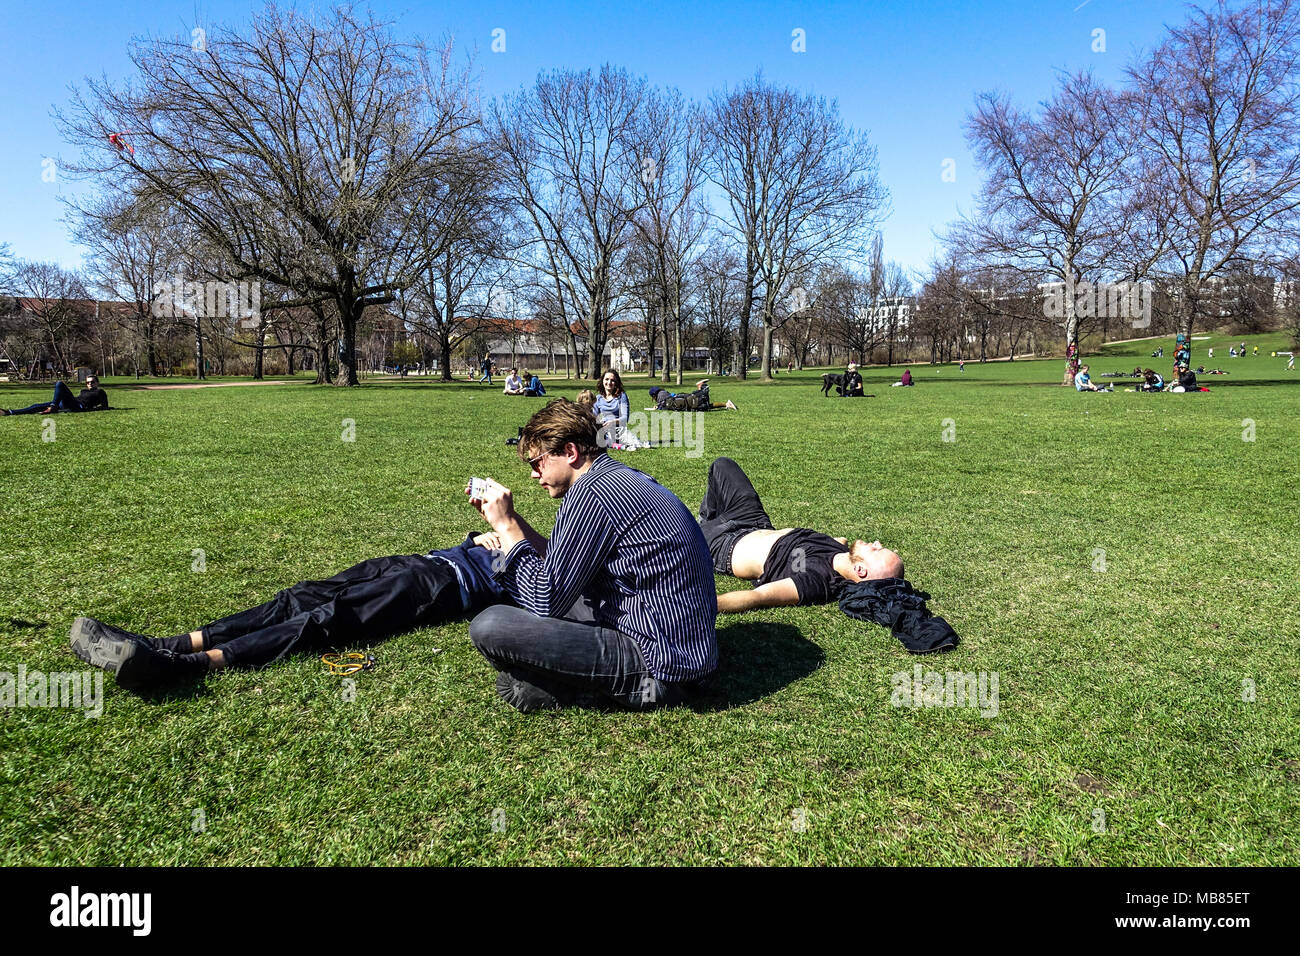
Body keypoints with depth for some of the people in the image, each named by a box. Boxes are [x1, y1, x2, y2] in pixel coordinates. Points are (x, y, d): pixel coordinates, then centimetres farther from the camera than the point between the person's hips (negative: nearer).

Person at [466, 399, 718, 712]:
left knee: (488, 626, -17)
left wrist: (506, 525, -5)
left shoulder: (592, 492, -17)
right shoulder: (625, 477, 13)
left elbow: (545, 600, -14)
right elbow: (564, 568, 20)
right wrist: (511, 521, 15)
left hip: (658, 667, -10)